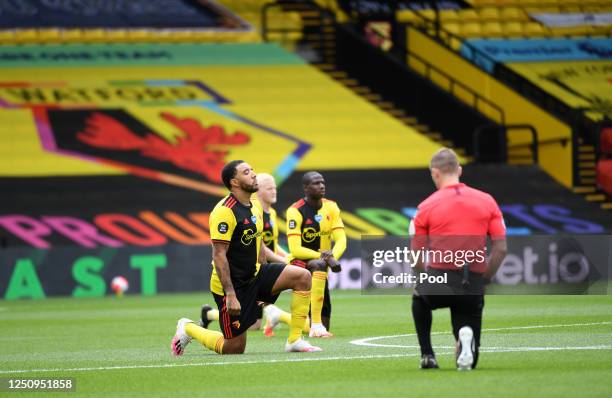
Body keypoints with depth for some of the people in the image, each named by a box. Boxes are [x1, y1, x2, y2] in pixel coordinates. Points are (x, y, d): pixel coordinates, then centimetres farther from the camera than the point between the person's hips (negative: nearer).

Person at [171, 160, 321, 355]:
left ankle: (295, 340, -6)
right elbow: (219, 255, -23)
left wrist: (267, 285, 16)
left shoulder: (254, 209, 8)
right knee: (234, 348, -2)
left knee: (303, 277, -11)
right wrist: (230, 295, -27)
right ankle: (188, 328, 23)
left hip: (254, 275, 8)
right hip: (232, 284, -8)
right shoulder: (225, 211, -19)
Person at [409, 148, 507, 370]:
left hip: (440, 277, -1)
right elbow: (501, 248, 5)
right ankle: (465, 335, -20)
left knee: (419, 300, 38)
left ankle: (427, 355, 24)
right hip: (474, 286, 2)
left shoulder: (426, 206, 3)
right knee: (467, 363, 14)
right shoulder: (487, 201, 9)